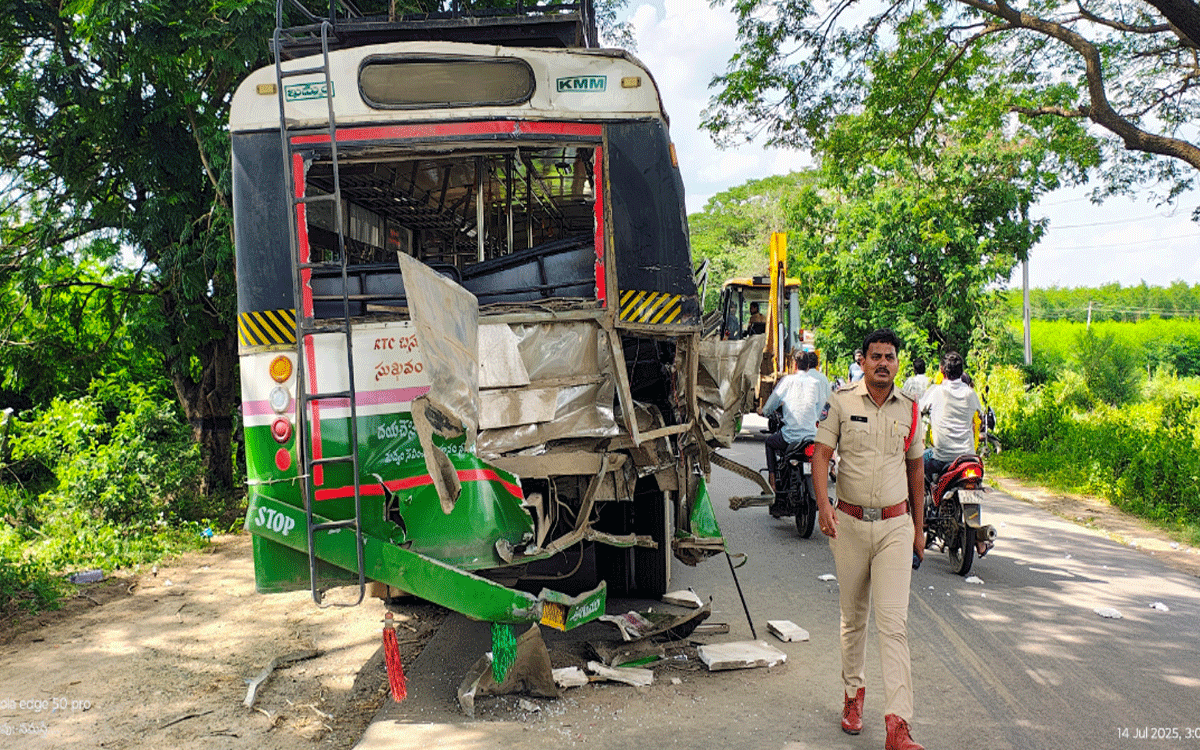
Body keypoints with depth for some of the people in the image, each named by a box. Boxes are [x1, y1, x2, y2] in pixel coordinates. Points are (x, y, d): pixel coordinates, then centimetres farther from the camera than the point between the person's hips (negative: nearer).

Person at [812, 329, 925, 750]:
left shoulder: (908, 409, 6)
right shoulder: (841, 402, -1)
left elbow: (915, 468, 15)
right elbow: (822, 454, -6)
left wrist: (918, 528, 16)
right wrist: (823, 504, -23)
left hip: (895, 525, 1)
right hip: (850, 522, 0)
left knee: (893, 621, -7)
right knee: (853, 617, 13)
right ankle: (853, 693, 32)